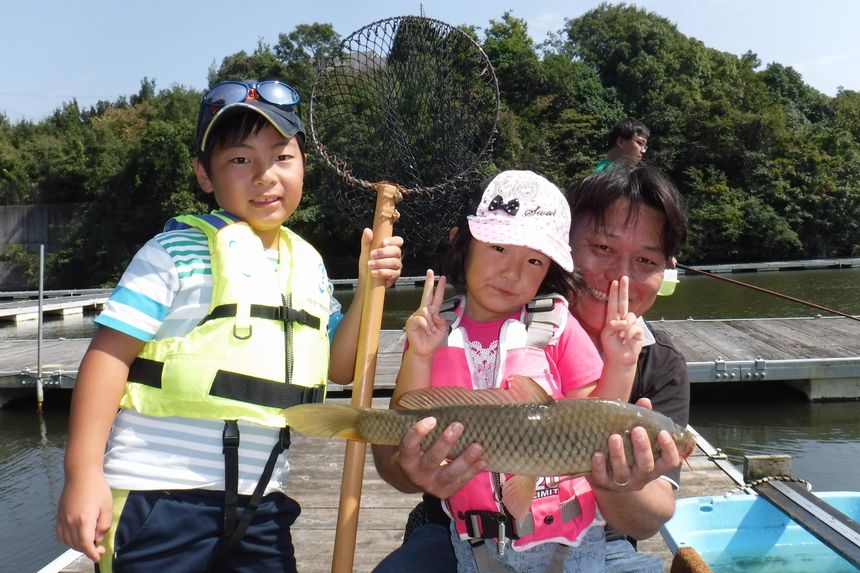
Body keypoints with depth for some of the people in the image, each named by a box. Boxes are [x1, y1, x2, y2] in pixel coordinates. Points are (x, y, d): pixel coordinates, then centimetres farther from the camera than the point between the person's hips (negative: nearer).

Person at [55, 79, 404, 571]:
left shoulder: (309, 264, 9)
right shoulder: (181, 251, -9)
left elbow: (338, 367, 13)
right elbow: (110, 352, -11)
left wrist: (369, 289, 0)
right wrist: (84, 471, -15)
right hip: (158, 494, -5)